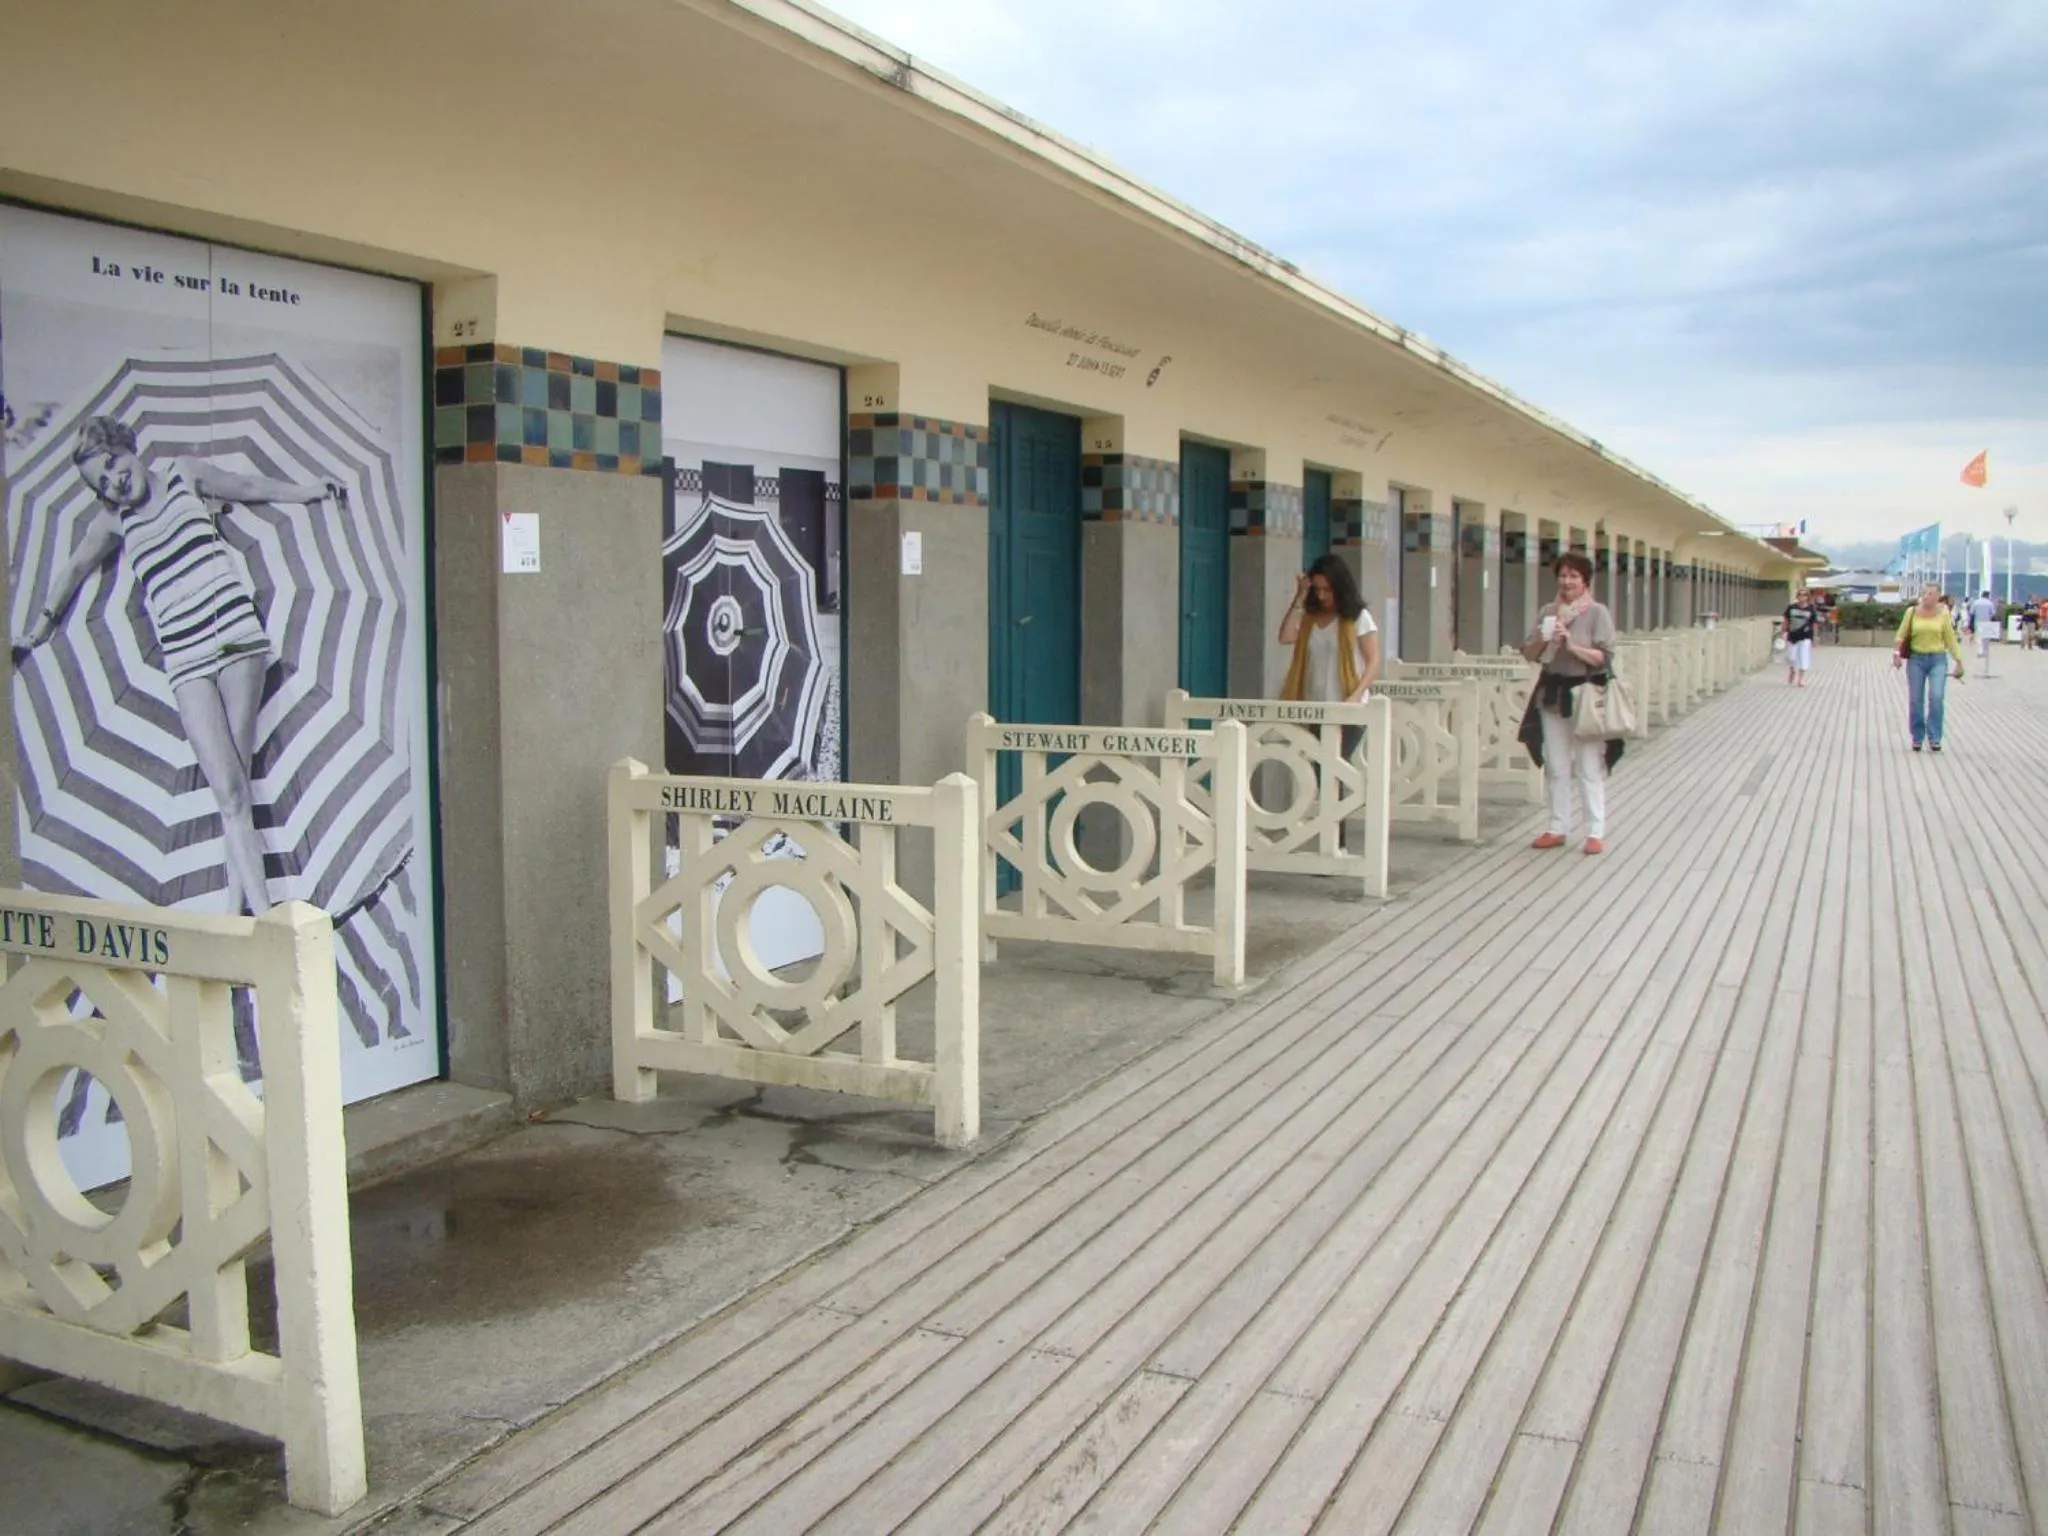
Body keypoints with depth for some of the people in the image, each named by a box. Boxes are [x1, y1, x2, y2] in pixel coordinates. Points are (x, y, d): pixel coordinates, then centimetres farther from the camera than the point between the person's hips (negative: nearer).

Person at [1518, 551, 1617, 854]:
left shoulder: (1597, 613, -4)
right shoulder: (1549, 612, 10)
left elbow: (1604, 657, -11)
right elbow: (1528, 653, 9)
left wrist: (1572, 644, -20)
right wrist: (1544, 640, -10)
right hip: (1553, 692, 5)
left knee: (1590, 768, -2)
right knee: (1556, 767, 9)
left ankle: (1596, 832, 2)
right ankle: (1558, 828, 17)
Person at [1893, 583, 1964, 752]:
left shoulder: (1943, 614, 2)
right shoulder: (1912, 612, 1)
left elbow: (1951, 639, 7)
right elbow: (1902, 635, 3)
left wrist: (1958, 661, 6)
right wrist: (1897, 654, -11)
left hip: (1938, 659, -1)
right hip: (1916, 659, 1)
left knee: (1936, 697, -14)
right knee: (1915, 700, 3)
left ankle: (1934, 738, -5)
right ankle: (1917, 738, 16)